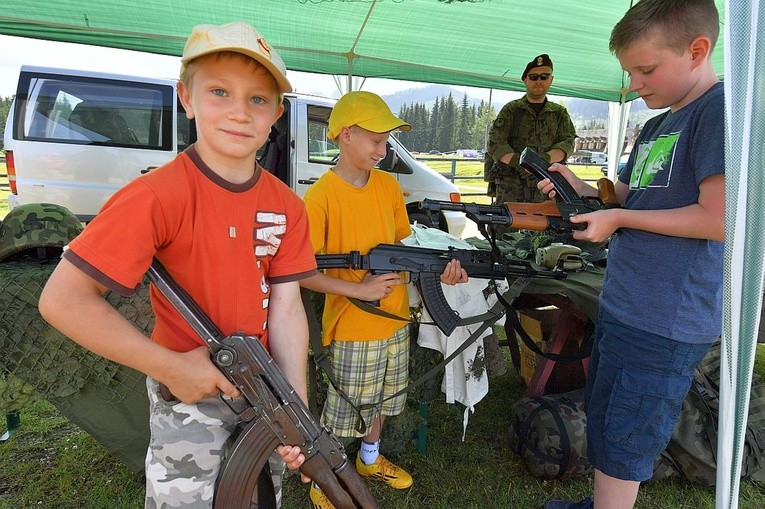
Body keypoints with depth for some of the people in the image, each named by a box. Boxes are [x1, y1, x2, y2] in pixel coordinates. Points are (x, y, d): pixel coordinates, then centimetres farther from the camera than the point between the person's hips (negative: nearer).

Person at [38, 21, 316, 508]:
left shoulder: (287, 206, -7)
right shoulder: (157, 196, -23)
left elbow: (285, 305, -8)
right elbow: (63, 299, -22)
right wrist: (170, 367, -22)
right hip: (191, 394, -5)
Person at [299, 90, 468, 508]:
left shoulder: (388, 185, 2)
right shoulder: (320, 197, -18)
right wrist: (359, 289, -24)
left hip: (394, 319, 7)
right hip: (351, 329, -6)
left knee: (379, 400, 25)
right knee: (341, 413, 9)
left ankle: (369, 459, 50)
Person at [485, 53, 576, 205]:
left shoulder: (560, 113, 16)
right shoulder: (511, 110, 9)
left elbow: (568, 142, 2)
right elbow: (494, 143, -2)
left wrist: (545, 158, -19)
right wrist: (519, 162, -19)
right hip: (510, 186, -2)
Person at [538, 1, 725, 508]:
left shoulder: (721, 110, -14)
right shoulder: (656, 125, 14)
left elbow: (720, 219, -22)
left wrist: (618, 219, -14)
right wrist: (577, 187, 1)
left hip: (665, 322, -9)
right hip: (622, 307, 9)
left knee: (619, 440, 4)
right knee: (603, 423, 22)